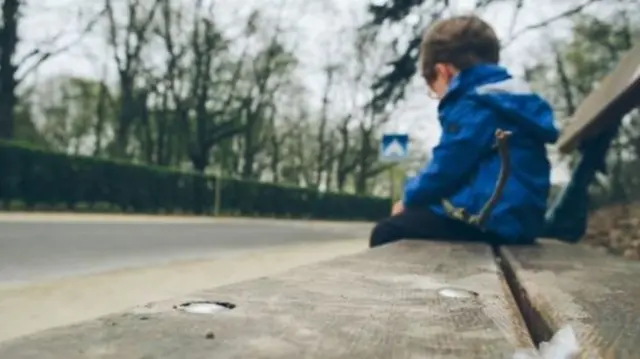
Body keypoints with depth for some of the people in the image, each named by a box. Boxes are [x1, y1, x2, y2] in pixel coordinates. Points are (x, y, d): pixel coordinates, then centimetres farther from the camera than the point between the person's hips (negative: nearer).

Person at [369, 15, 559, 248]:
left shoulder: (474, 106, -12)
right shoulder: (511, 102, 20)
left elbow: (446, 170, -13)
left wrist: (409, 198, 6)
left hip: (490, 222, -11)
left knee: (386, 232, -9)